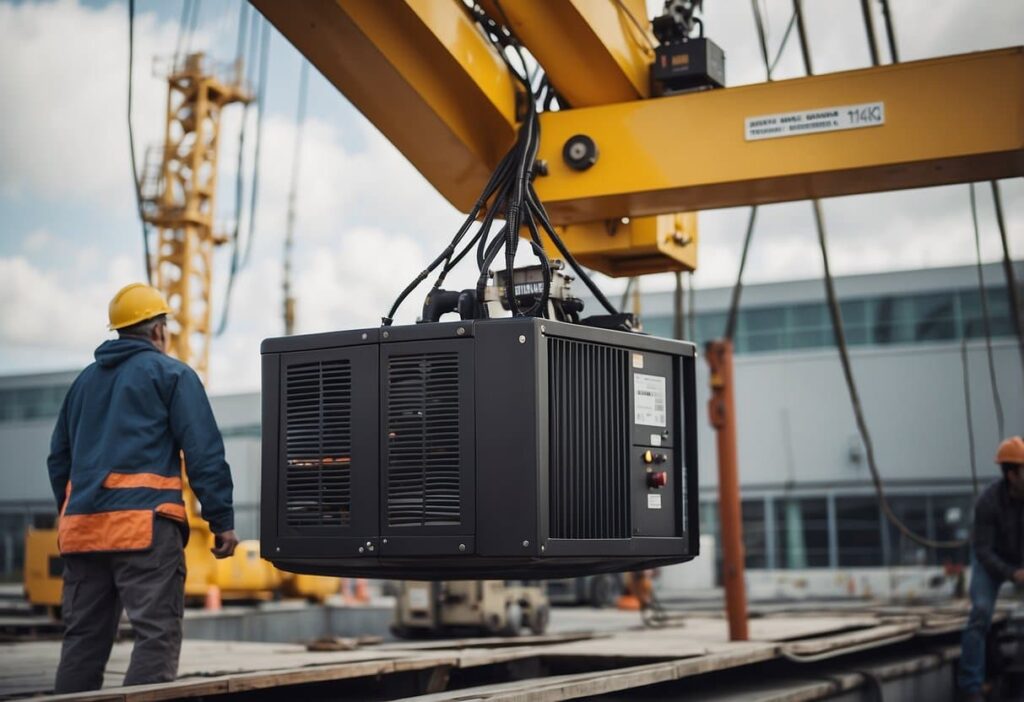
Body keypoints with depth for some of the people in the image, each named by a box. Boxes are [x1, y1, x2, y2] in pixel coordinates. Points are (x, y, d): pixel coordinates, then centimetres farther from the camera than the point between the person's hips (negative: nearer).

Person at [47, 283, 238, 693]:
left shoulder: (85, 381, 22)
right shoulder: (171, 374, 3)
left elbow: (60, 458, 24)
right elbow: (203, 452, -6)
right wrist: (222, 520, -6)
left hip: (82, 524, 7)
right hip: (144, 522, -7)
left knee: (83, 637, 11)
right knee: (157, 633, -9)